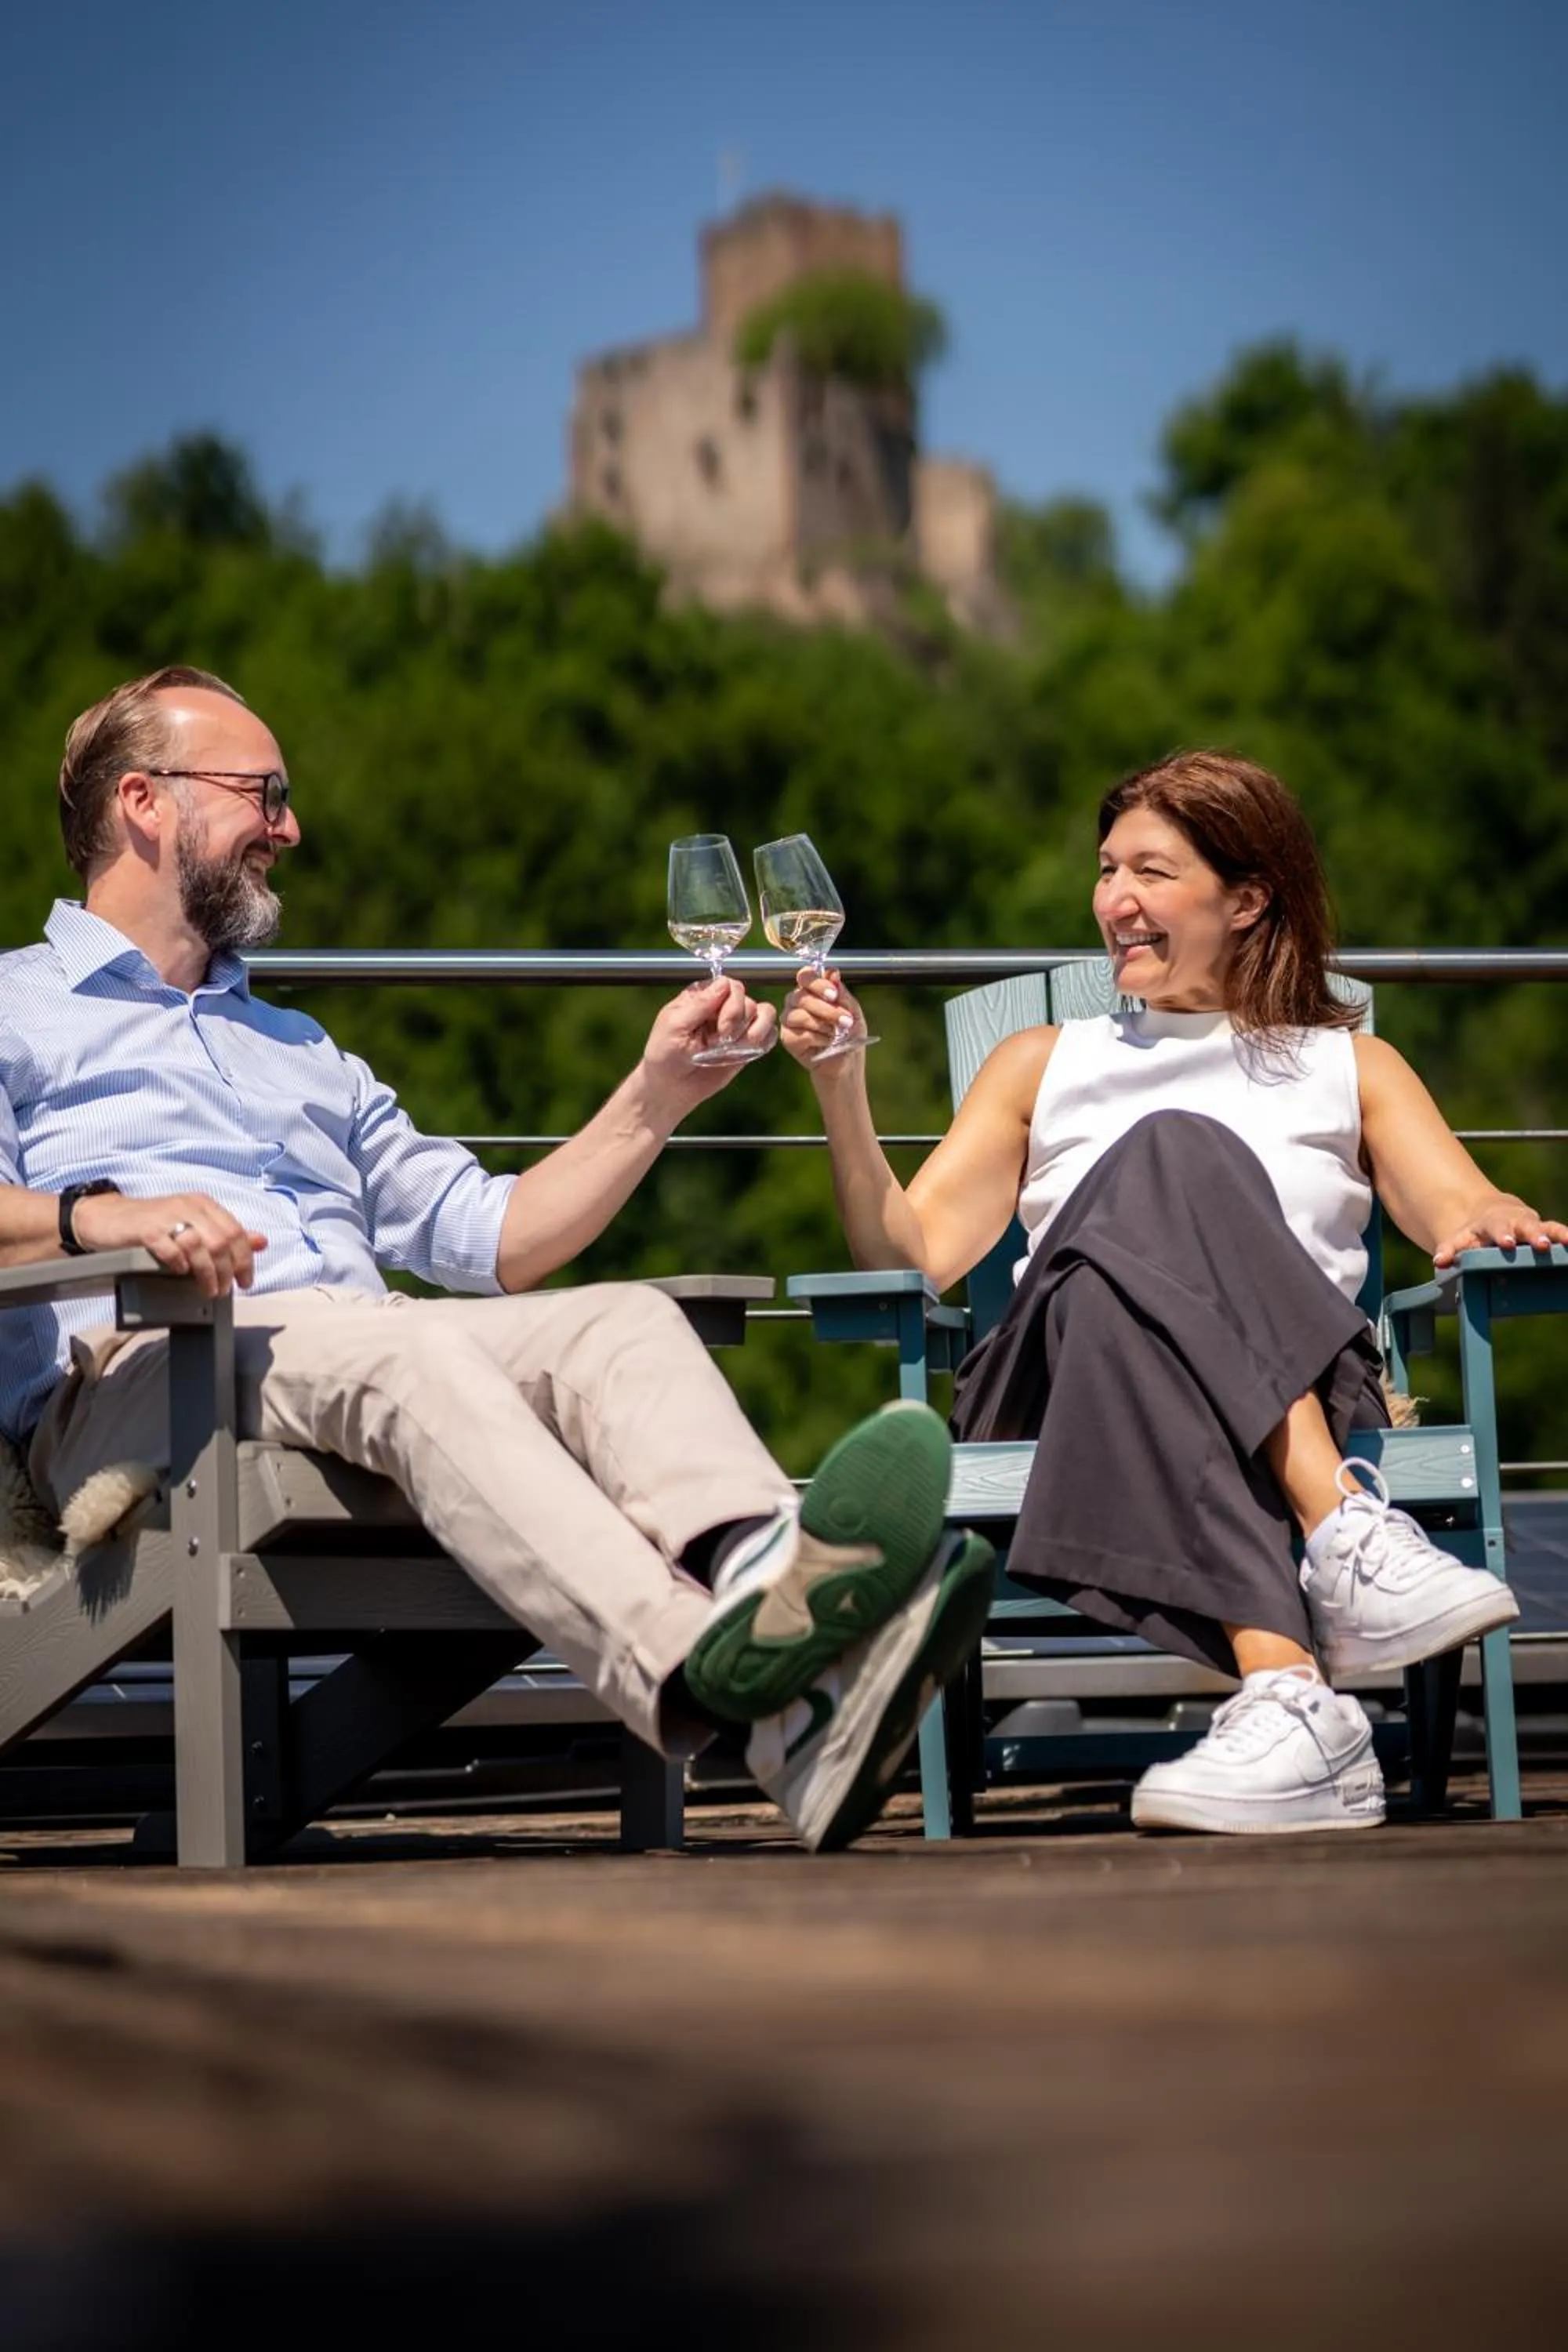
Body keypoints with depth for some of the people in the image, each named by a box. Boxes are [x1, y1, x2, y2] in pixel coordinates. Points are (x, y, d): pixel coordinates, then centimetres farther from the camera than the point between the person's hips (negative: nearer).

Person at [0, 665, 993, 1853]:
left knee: (625, 1319, -25)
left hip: (369, 1353, 6)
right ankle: (703, 1666, -64)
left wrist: (658, 1093, 20)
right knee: (406, 1353, -37)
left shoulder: (301, 1052, 39)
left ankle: (757, 1573, -59)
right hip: (136, 1371, -5)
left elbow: (493, 1238, 29)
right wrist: (101, 1216, -21)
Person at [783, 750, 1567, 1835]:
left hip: (1309, 1410, 0)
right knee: (1166, 1156, -32)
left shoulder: (1349, 1067, 30)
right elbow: (913, 1258, 18)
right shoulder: (1044, 1065, 33)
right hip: (1060, 1399, 0)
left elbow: (1456, 1205, 9)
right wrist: (842, 1090, 4)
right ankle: (1347, 1538, -53)